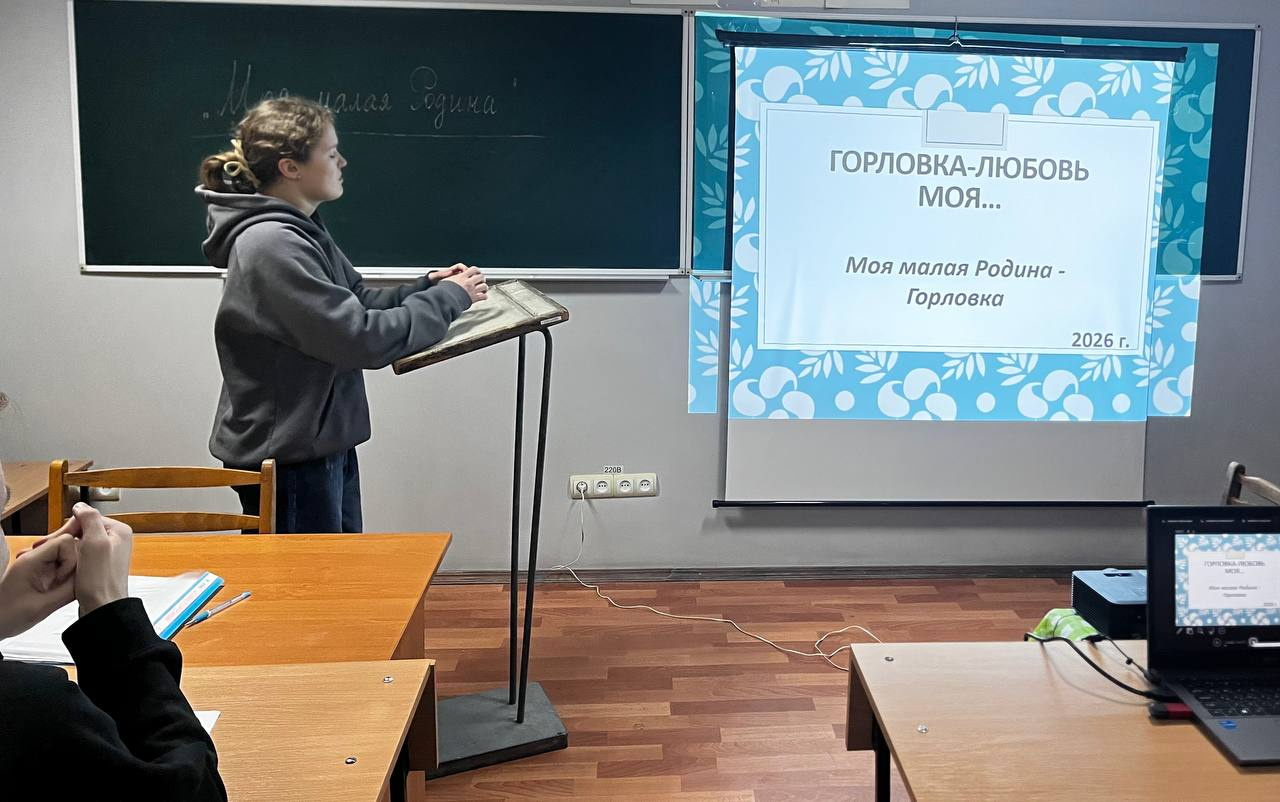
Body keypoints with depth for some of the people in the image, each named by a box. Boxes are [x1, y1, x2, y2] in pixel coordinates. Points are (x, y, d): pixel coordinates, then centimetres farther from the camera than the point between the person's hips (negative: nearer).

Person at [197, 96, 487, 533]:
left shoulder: (299, 230, 7)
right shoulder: (271, 245, -24)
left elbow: (357, 300, 13)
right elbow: (362, 338, -27)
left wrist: (426, 285, -3)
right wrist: (449, 298, -16)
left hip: (323, 446, 10)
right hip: (287, 460, -9)